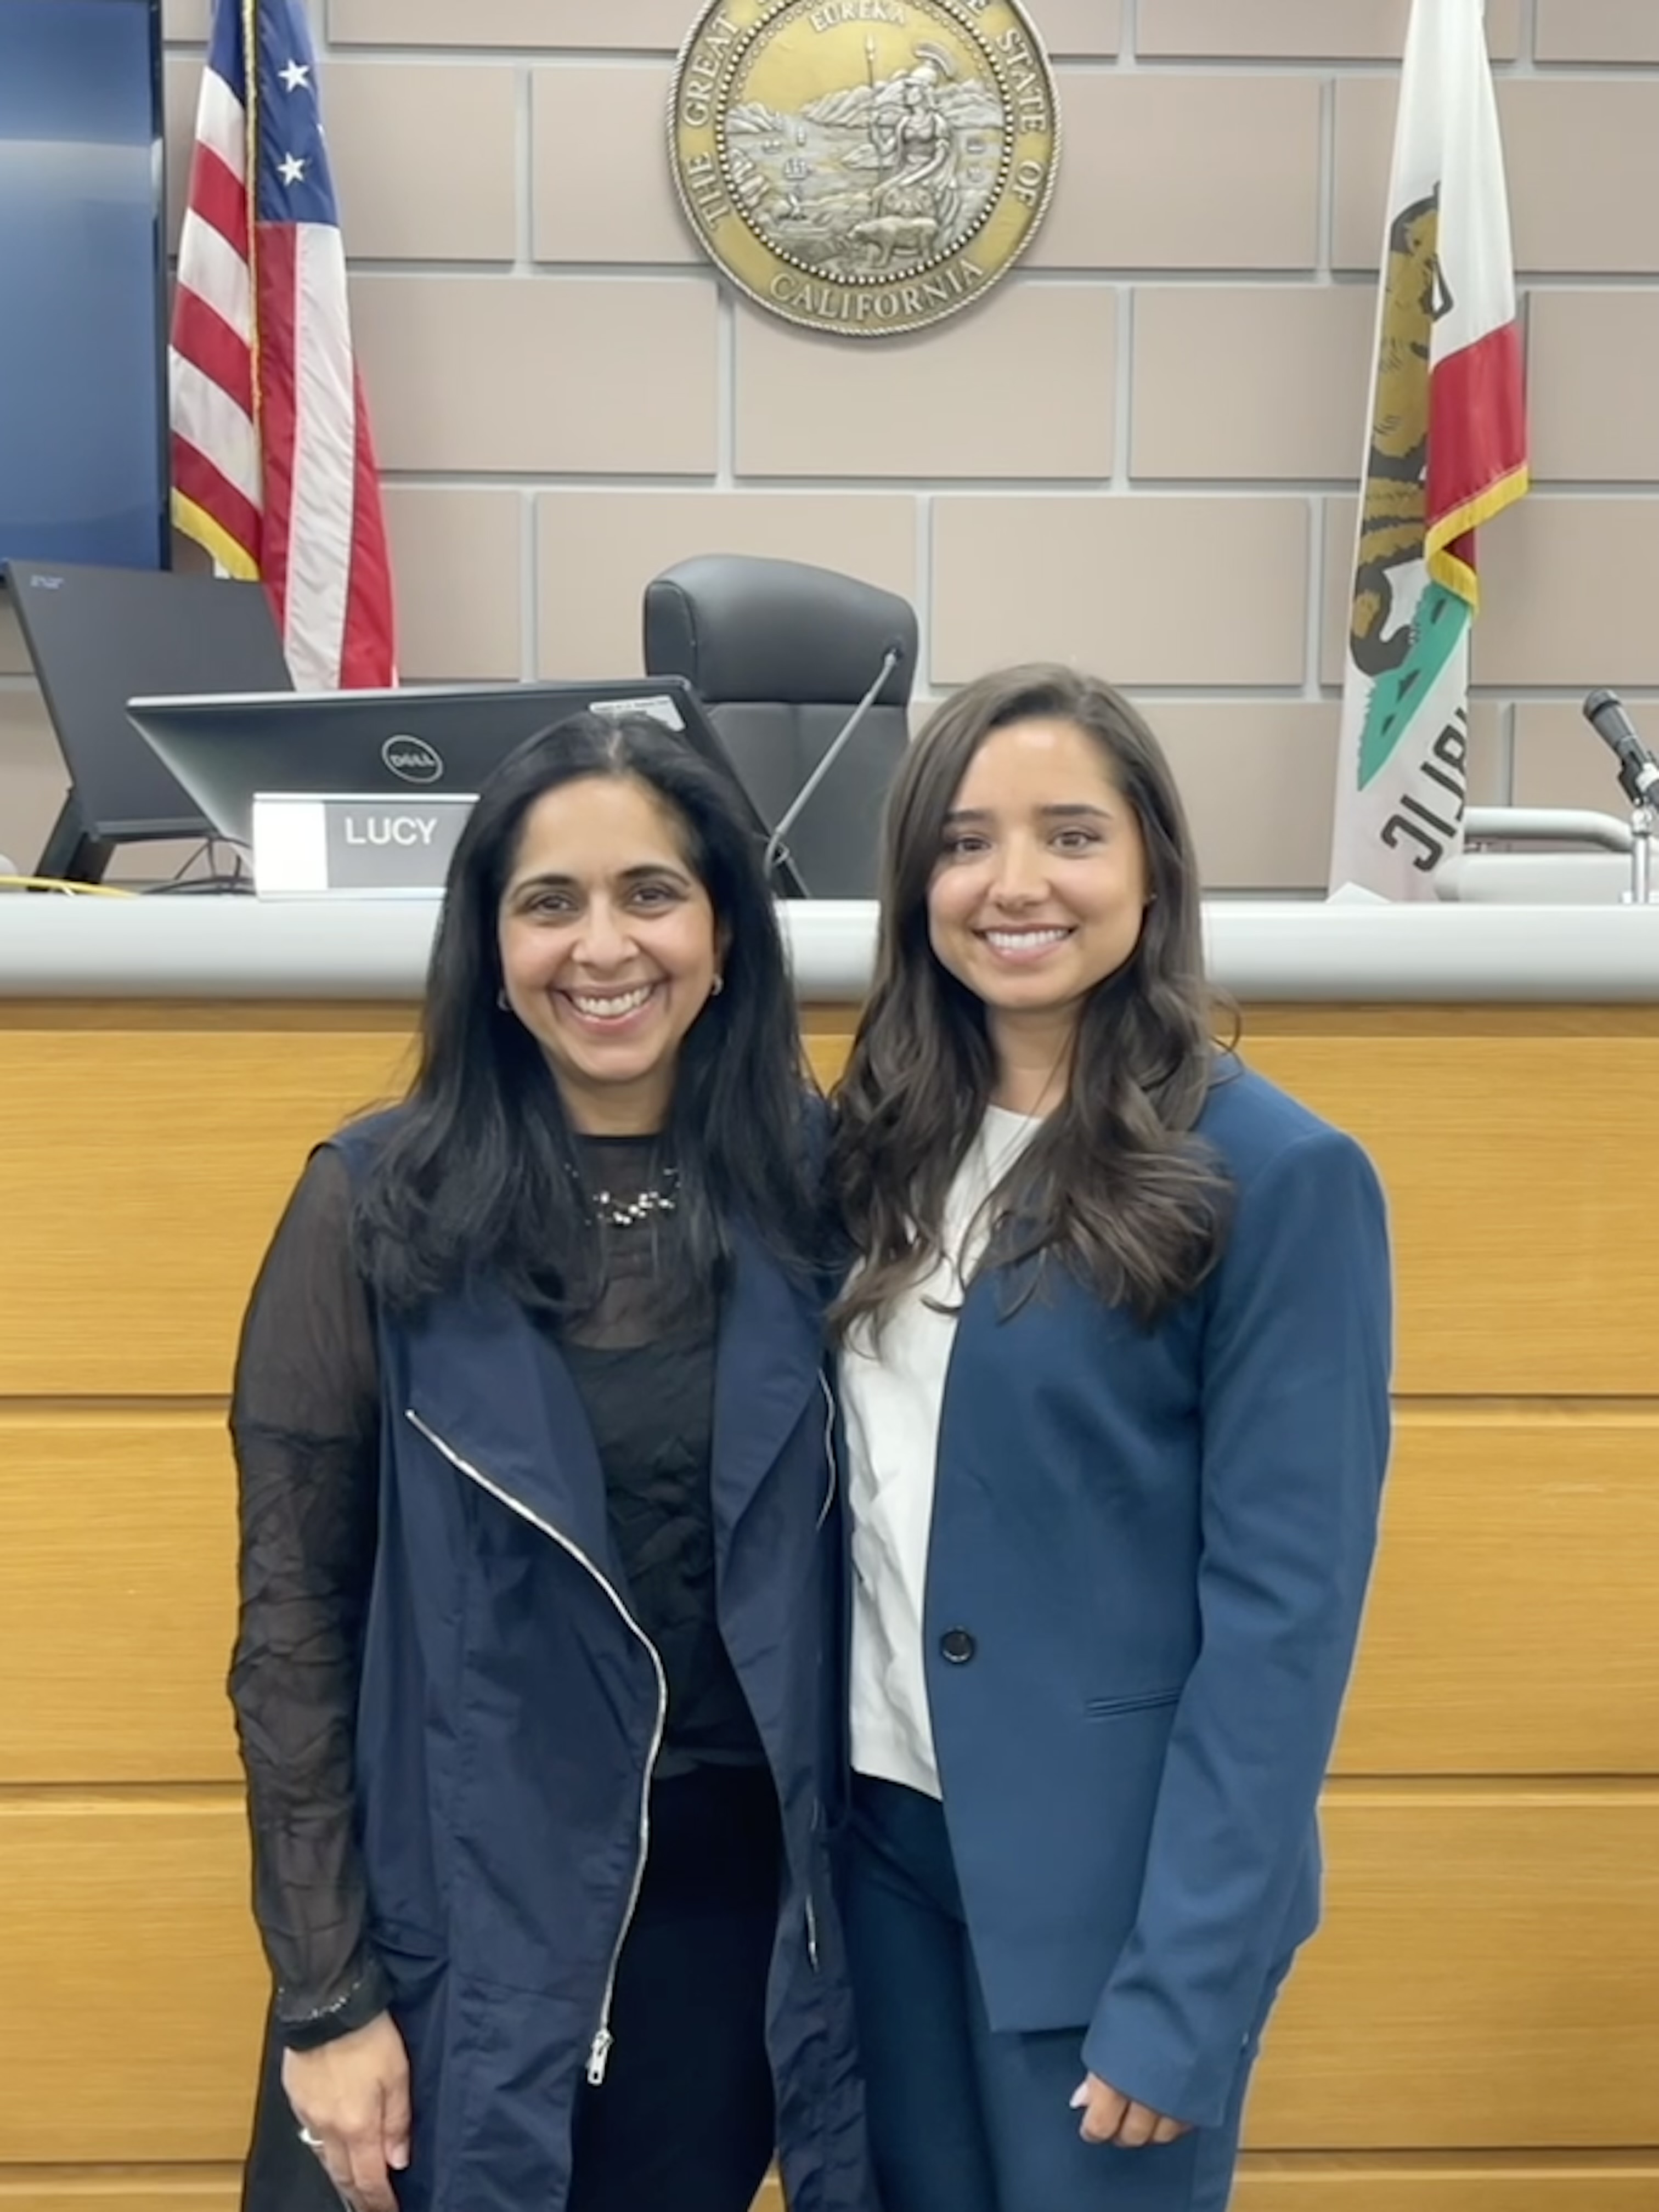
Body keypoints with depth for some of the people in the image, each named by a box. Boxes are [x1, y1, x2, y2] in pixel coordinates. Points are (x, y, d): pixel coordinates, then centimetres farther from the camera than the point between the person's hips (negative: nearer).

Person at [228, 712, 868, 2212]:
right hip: (463, 1921, -2)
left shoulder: (810, 1185, -4)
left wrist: (841, 1895, 3)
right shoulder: (378, 1207, -9)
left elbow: (840, 1562, 3)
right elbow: (293, 1616, -6)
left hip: (735, 1907, 2)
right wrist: (327, 1994, -7)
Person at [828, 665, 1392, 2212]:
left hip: (1115, 1871, -5)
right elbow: (862, 1498, 7)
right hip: (886, 1834, 5)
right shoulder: (875, 1144, 2)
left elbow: (1285, 1610, -15)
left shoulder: (1278, 1180, -14)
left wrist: (1184, 1985, -15)